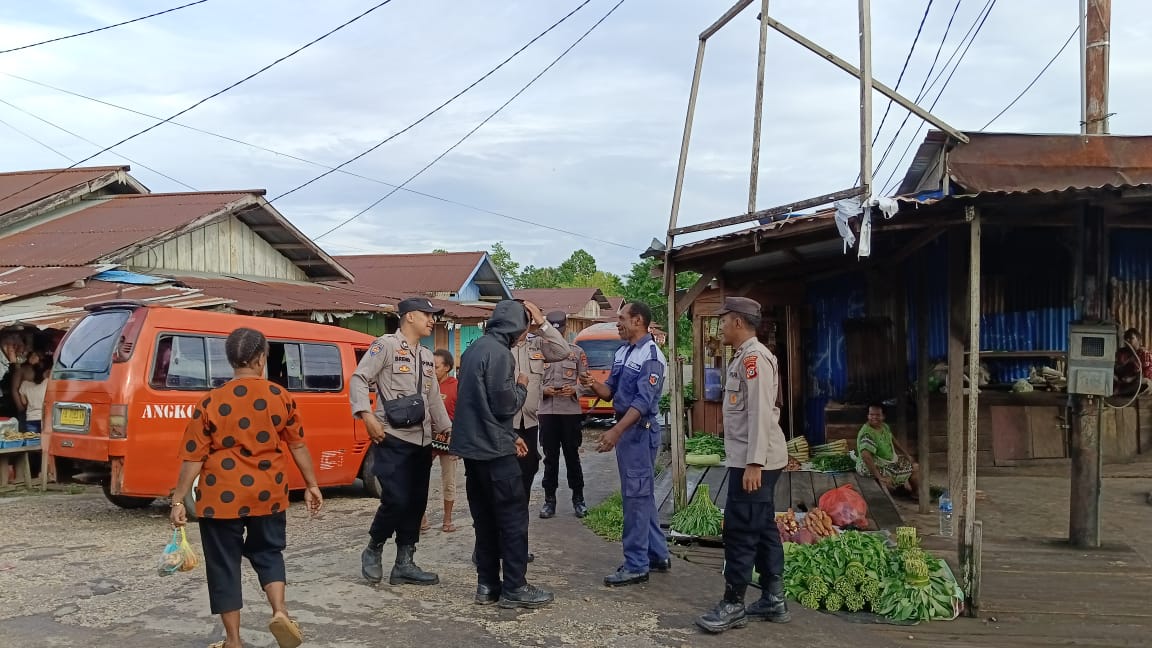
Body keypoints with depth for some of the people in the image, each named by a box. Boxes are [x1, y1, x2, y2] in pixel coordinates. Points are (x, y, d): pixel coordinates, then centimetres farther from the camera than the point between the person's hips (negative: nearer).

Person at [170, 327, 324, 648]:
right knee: (268, 553, 21)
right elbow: (298, 445, 3)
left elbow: (194, 458, -6)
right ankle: (280, 611, 0)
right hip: (268, 494, 2)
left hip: (222, 498, -2)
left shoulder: (211, 403, -6)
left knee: (224, 565, 10)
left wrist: (178, 500, 1)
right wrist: (311, 484, 14)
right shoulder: (280, 397, -2)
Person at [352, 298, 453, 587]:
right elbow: (358, 379, -12)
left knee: (416, 503, 7)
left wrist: (448, 430, 22)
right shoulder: (386, 345, -6)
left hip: (421, 441, 8)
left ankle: (404, 564, 15)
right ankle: (373, 550, 11)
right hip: (392, 439, -8)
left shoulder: (426, 356, 18)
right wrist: (367, 416, -22)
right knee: (396, 500, -13)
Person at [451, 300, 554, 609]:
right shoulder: (499, 352, -16)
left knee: (486, 518, 12)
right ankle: (514, 588, 1)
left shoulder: (475, 348, 14)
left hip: (473, 446, 9)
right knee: (513, 516, -2)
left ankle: (488, 585, 16)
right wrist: (521, 386, 1)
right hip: (493, 449, -9)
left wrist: (510, 435, 20)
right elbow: (504, 403, -19)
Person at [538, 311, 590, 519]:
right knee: (550, 457, 6)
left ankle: (578, 498, 15)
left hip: (571, 411, -1)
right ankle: (549, 500, 14)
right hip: (547, 412, 1)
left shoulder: (577, 352, 5)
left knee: (572, 455, 5)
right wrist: (544, 390, -12)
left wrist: (574, 390, -14)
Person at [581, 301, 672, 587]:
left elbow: (643, 402, -22)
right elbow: (611, 391, 14)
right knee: (643, 494, 15)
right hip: (626, 429, 9)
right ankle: (658, 555, 24)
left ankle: (636, 565, 1)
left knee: (635, 495, -5)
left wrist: (615, 431, -29)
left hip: (640, 431, -9)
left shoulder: (651, 356, -16)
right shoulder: (622, 353, 12)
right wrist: (594, 385, -8)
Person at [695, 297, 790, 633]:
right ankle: (773, 600, 20)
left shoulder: (754, 356, -16)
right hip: (753, 460, 10)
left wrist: (753, 463, -24)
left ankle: (733, 605, 3)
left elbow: (760, 412, -22)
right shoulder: (745, 356, 16)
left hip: (753, 461, -10)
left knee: (740, 531, -5)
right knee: (763, 528, 13)